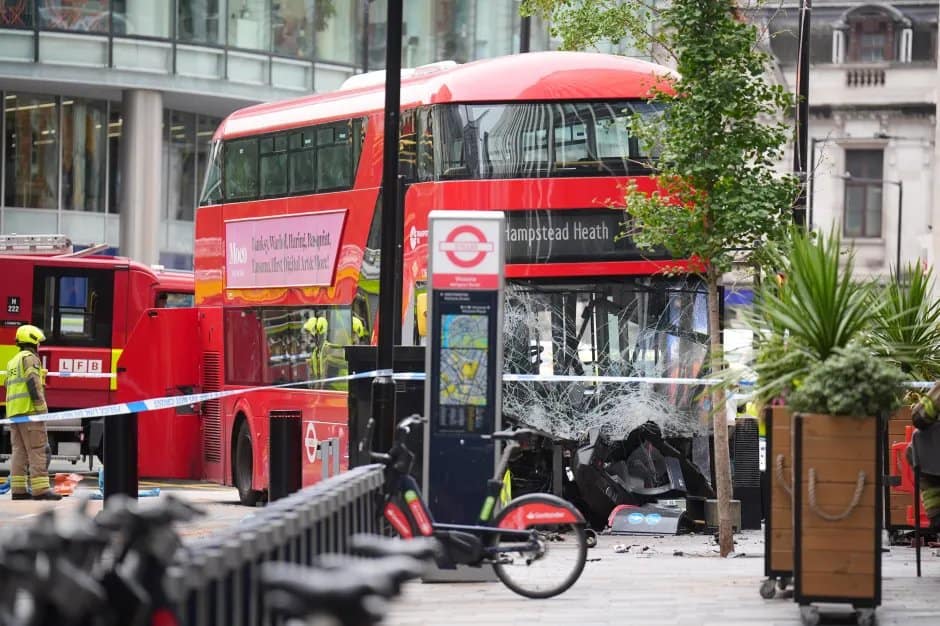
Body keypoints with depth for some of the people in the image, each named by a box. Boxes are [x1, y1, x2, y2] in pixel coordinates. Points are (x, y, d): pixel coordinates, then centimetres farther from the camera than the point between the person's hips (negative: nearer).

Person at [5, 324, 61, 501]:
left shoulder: (12, 362, 22)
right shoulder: (30, 358, -5)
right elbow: (33, 383, -16)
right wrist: (41, 407, -18)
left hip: (13, 412, 9)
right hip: (30, 410, -9)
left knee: (19, 451, 8)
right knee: (38, 450, -11)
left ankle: (18, 489, 3)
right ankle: (40, 489, -17)